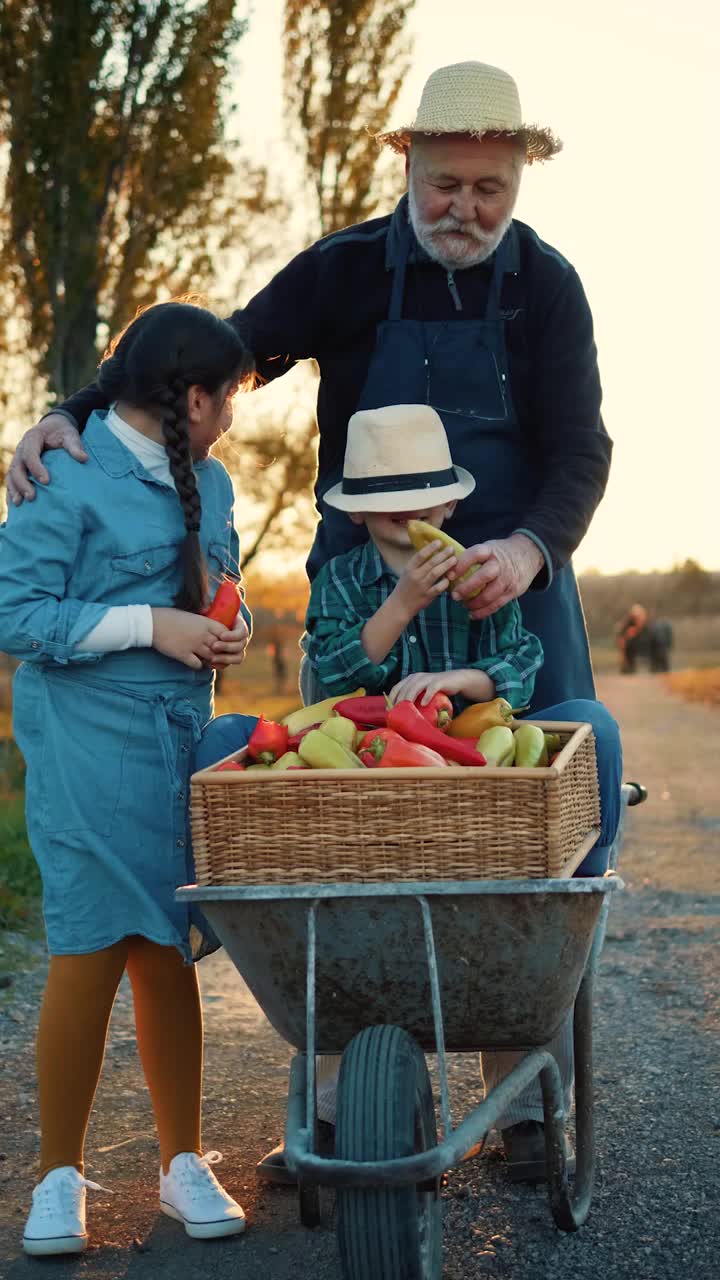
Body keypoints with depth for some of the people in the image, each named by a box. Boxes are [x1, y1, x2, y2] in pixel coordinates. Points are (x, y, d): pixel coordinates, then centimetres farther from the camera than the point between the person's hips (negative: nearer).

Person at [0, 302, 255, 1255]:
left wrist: (231, 626, 4)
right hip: (87, 748, -6)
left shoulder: (209, 483, 14)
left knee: (168, 954, 8)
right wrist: (149, 625, -17)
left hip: (183, 746, 6)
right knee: (91, 952, -7)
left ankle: (185, 1164, 18)